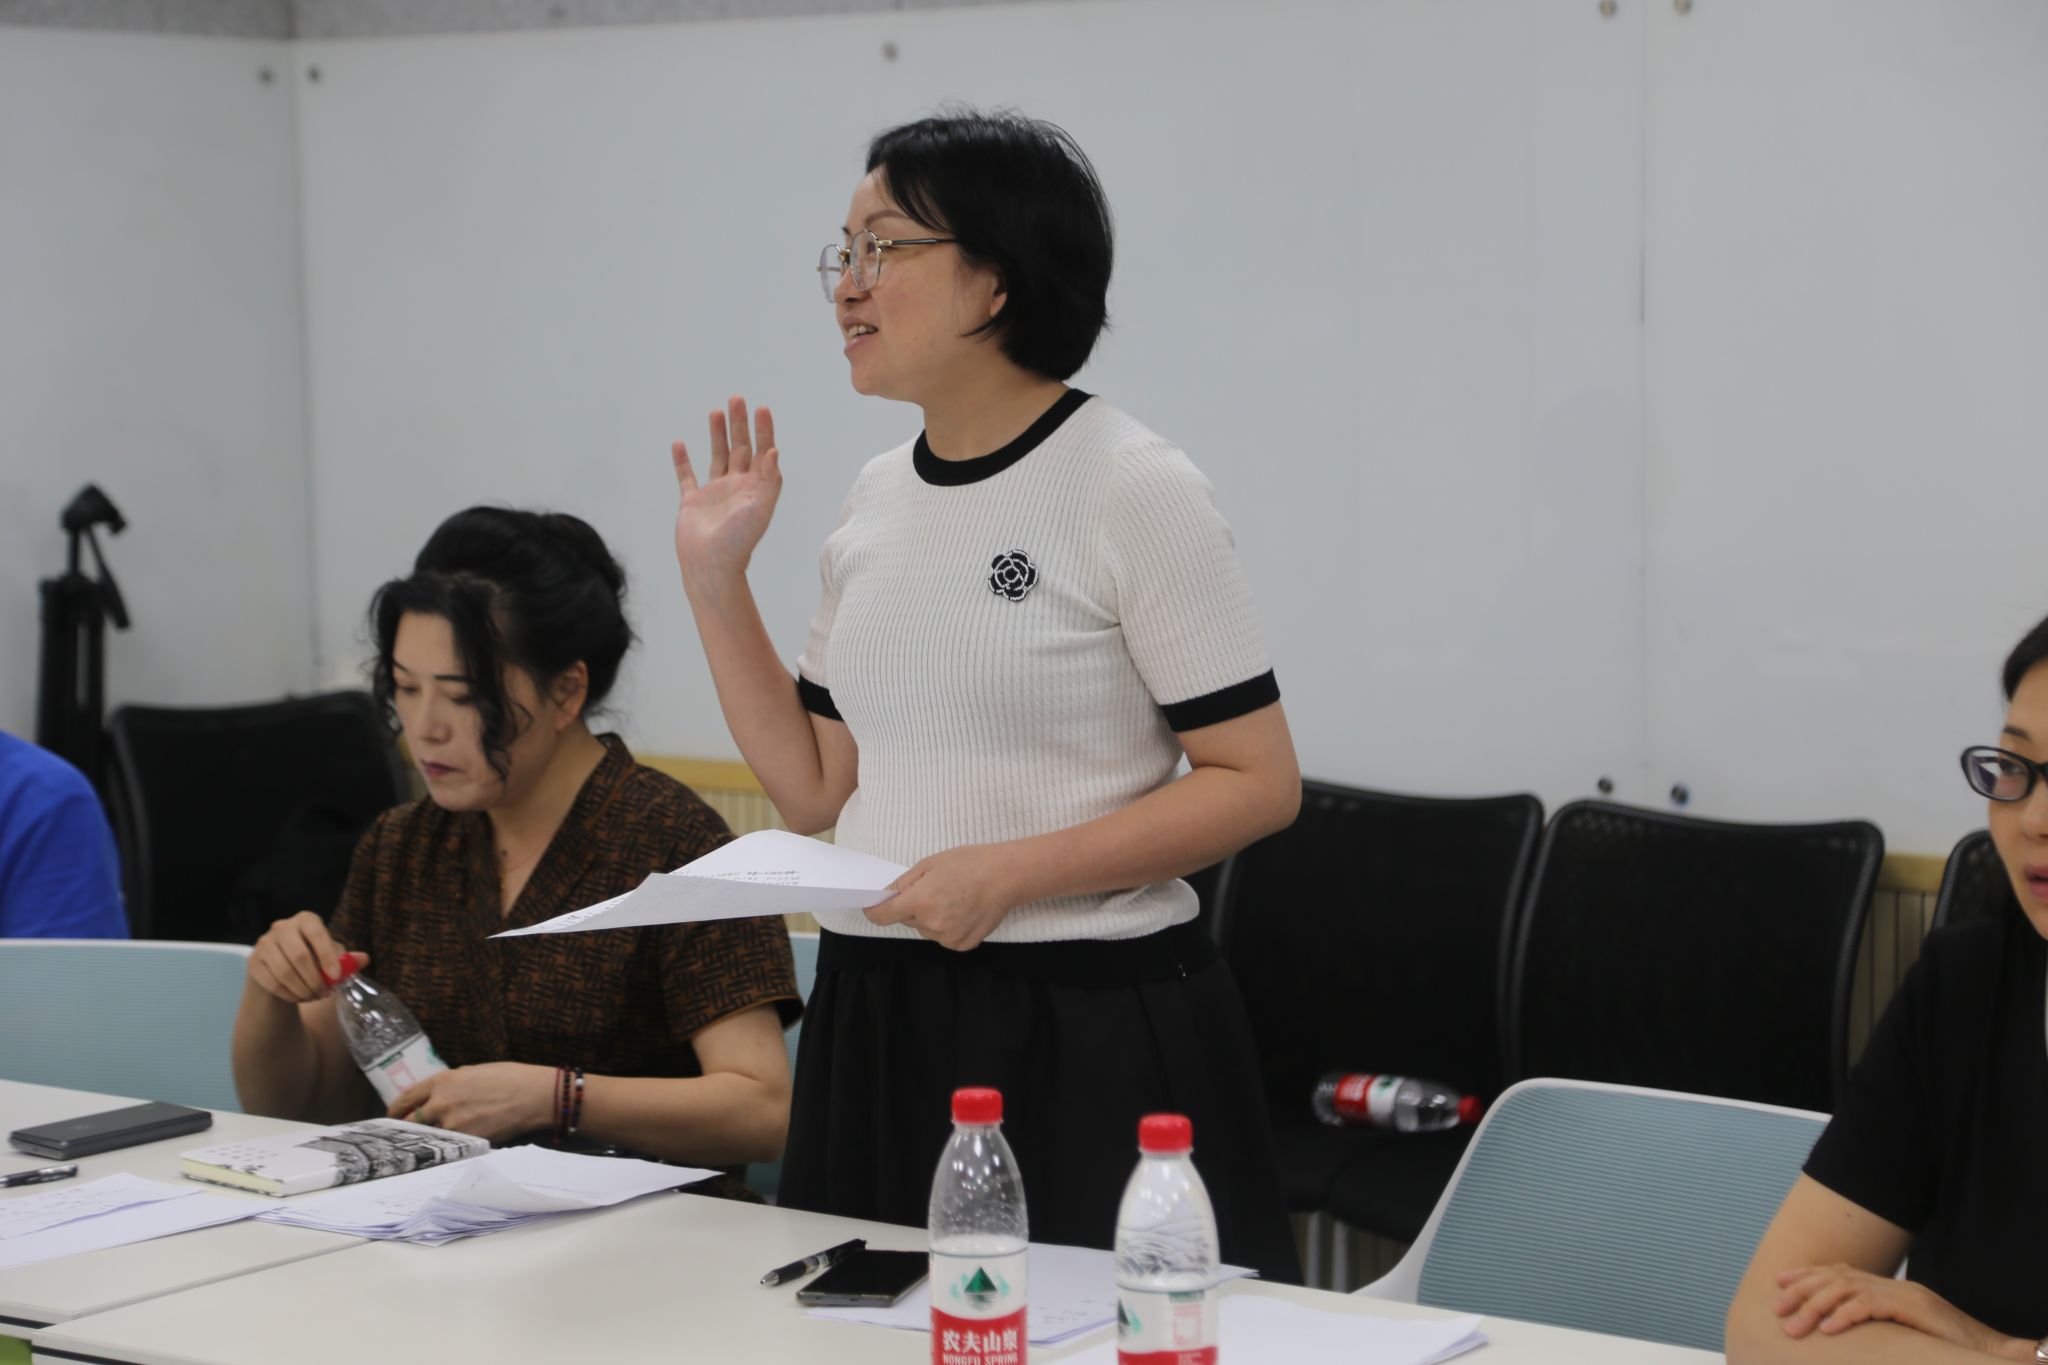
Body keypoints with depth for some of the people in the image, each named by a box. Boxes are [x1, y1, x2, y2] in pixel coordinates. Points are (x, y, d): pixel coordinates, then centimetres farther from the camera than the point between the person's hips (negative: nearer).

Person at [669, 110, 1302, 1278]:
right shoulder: (879, 501, 9)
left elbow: (1258, 782, -13)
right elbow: (818, 790, 11)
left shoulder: (1133, 489, -11)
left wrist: (1012, 871, -21)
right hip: (880, 1026, 6)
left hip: (1089, 1030, -6)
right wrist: (717, 579, 5)